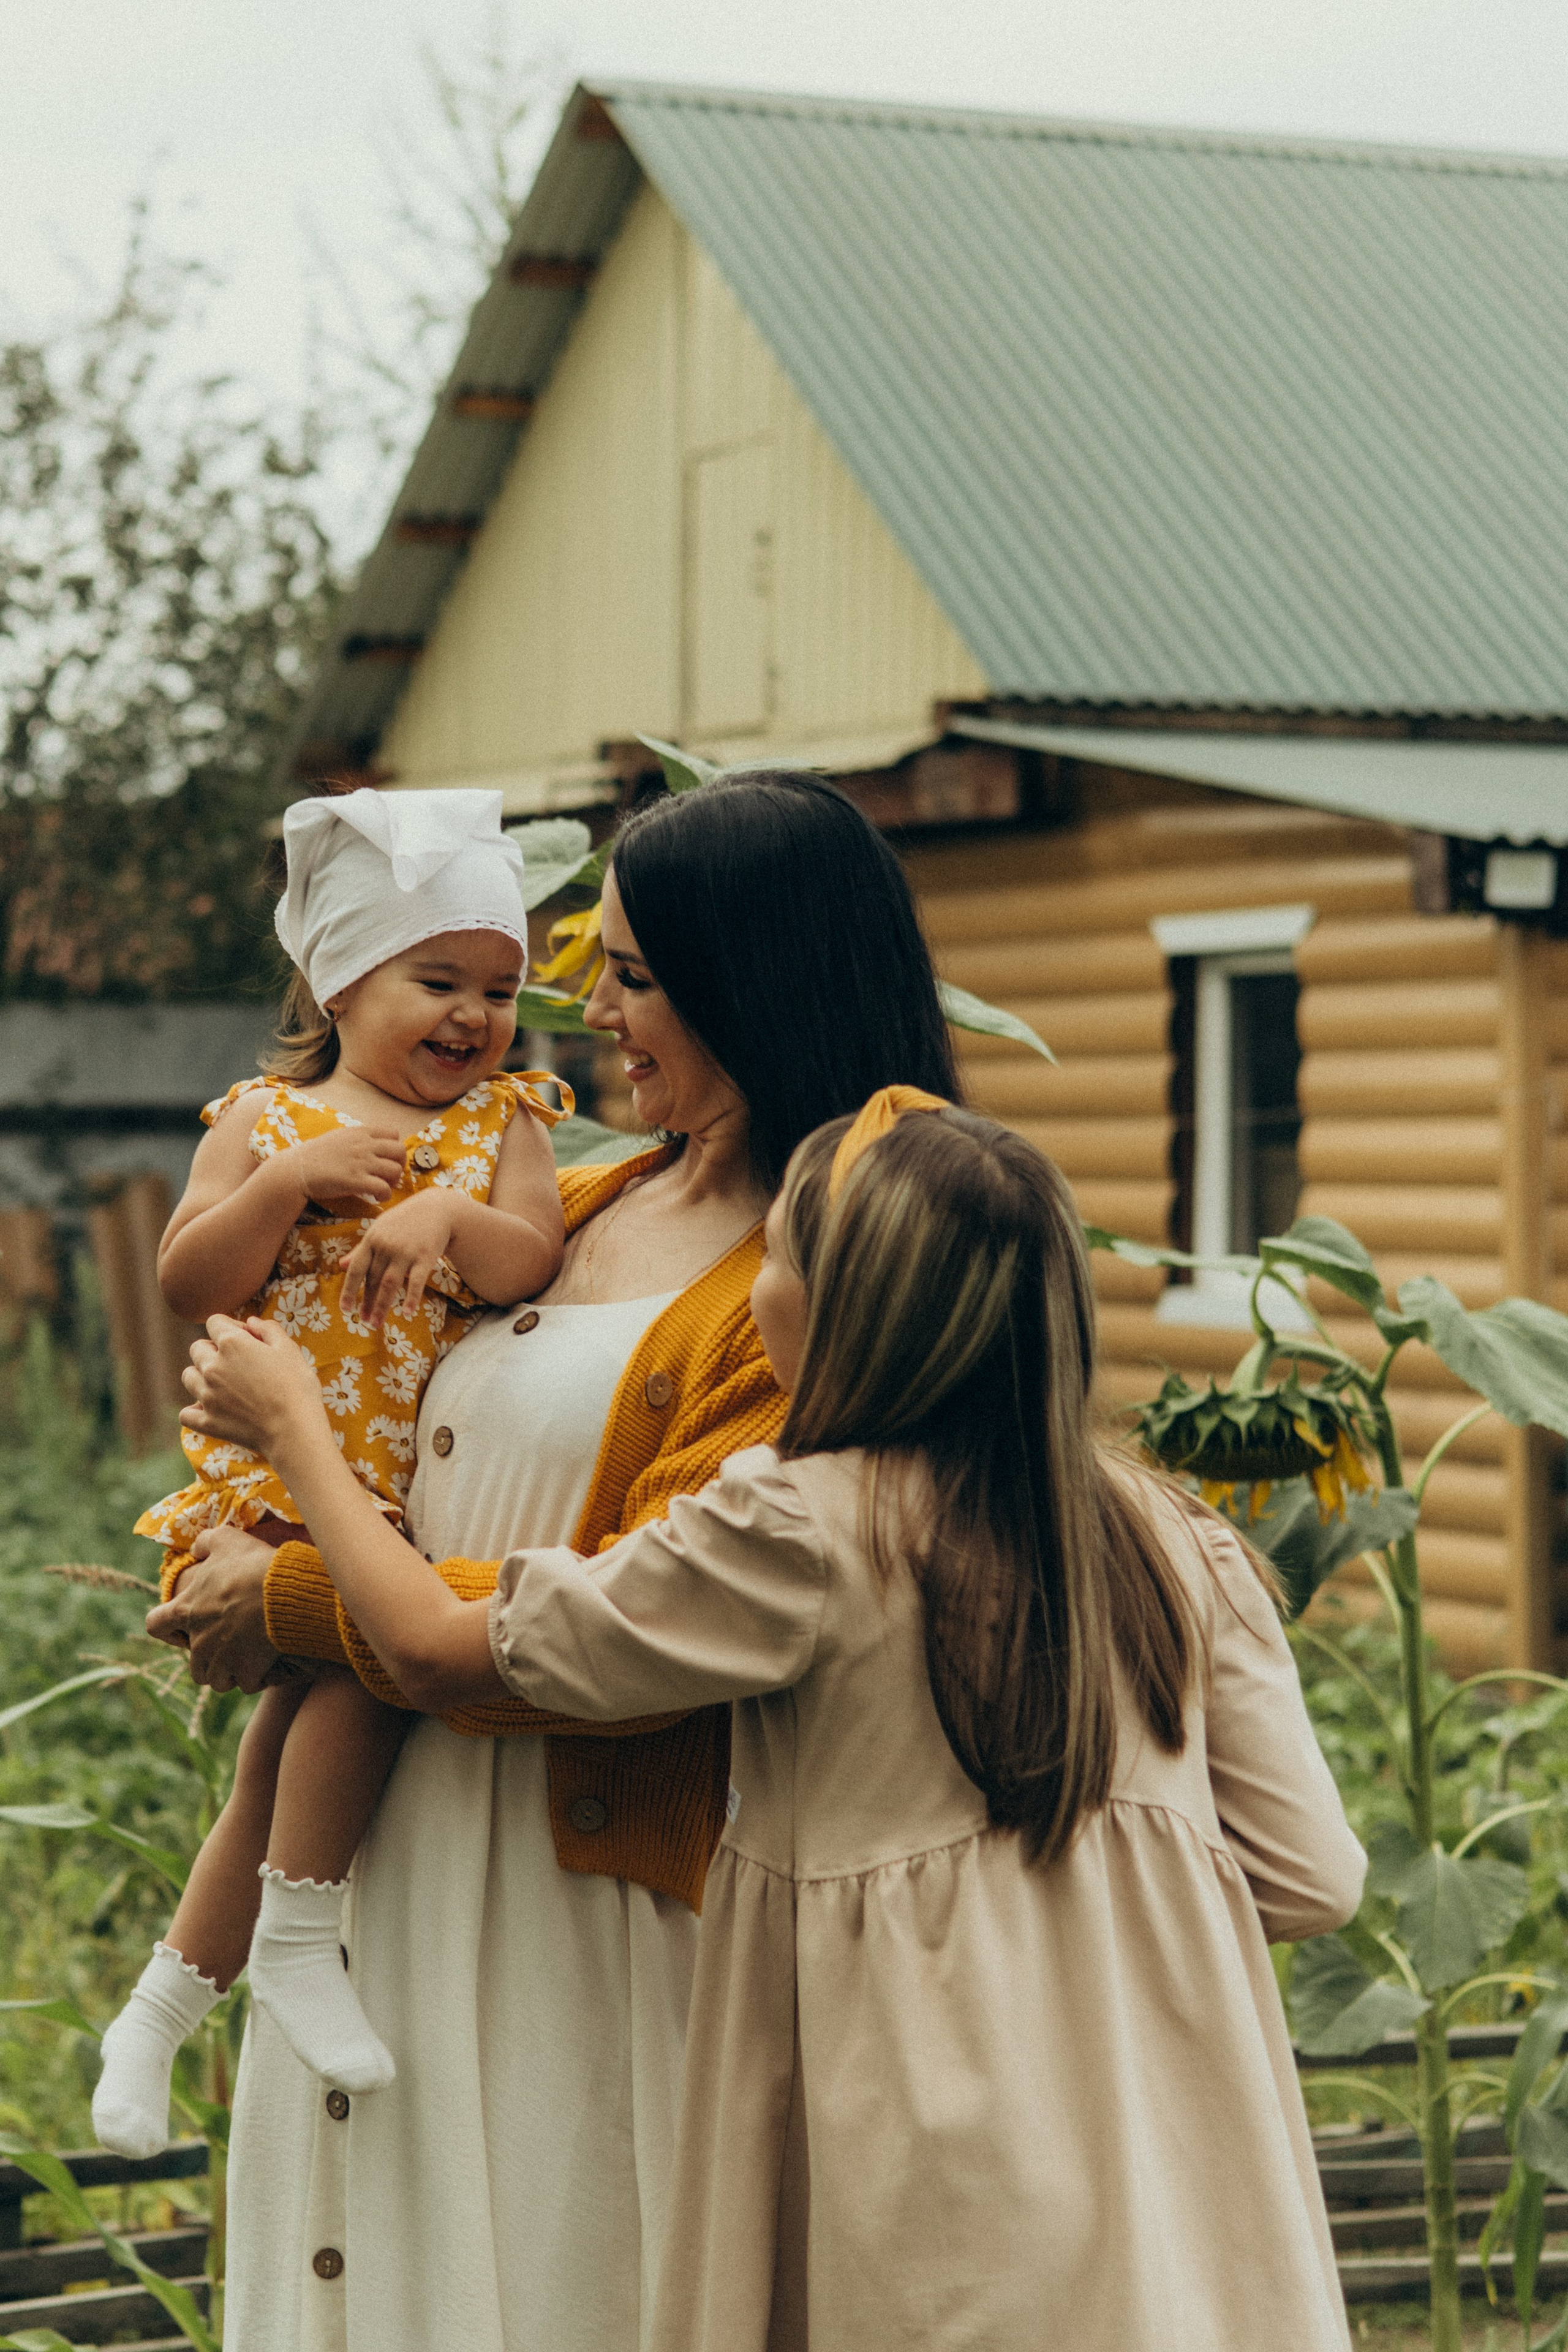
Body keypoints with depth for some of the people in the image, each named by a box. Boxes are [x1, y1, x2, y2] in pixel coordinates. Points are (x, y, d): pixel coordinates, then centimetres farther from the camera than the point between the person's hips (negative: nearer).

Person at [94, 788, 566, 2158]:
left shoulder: (504, 1124, 7)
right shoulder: (265, 1121, 3)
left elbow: (535, 1260, -7)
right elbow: (187, 1285, -5)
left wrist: (448, 1217, -24)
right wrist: (293, 1184, -16)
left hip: (427, 1496, 3)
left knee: (300, 1726, 5)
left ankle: (165, 2007, 19)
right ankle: (298, 1943, -6)